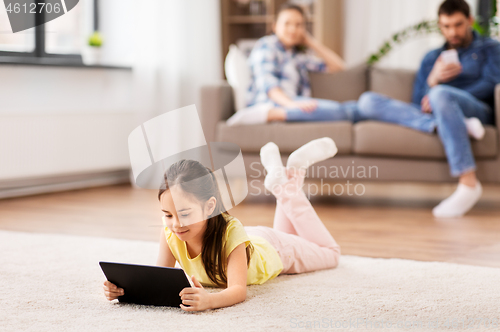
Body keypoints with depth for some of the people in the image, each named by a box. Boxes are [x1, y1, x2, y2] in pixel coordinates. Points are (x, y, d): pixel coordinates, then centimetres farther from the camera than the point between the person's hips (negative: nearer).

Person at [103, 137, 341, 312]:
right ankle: (279, 175, 39)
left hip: (269, 249, -4)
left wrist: (209, 300, -80)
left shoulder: (231, 233, -49)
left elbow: (238, 290, -57)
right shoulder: (170, 234, -37)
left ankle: (287, 184, 25)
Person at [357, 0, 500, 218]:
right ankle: (450, 126, -34)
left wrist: (437, 93, -9)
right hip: (432, 113, 4)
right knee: (367, 101, -16)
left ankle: (469, 183, -44)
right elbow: (418, 101, 19)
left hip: (476, 109, -4)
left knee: (441, 94, -40)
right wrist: (433, 80, -5)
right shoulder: (431, 58, 30)